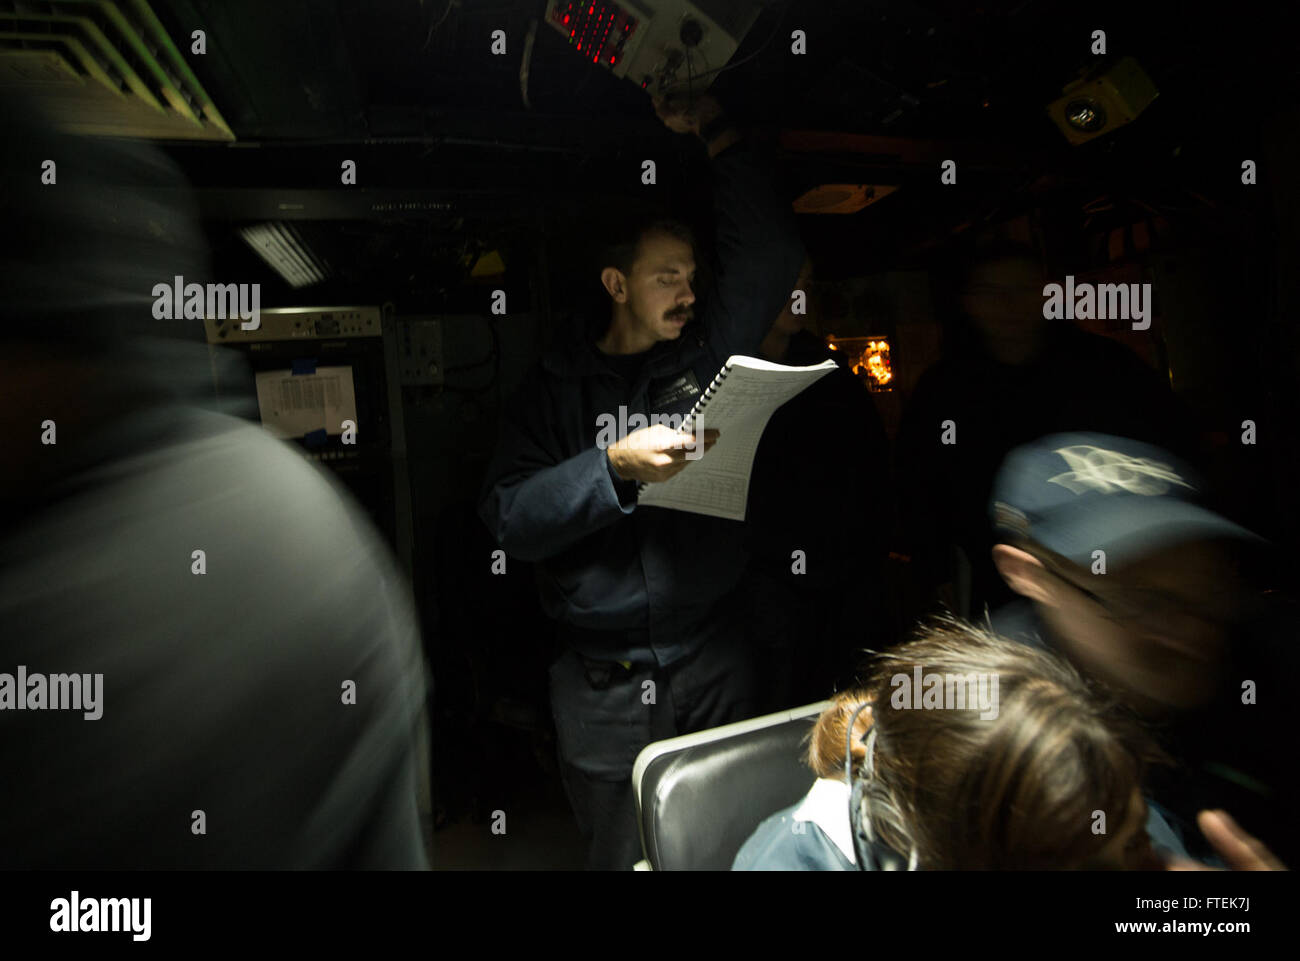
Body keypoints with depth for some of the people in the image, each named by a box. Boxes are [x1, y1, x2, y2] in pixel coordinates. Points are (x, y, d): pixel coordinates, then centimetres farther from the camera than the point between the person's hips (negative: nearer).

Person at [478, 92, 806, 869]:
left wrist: (716, 134, -1)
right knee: (624, 855, 14)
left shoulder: (709, 354, 5)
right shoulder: (557, 387, 0)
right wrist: (614, 469, -23)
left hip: (714, 666, 2)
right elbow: (509, 517, -10)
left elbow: (771, 249, 0)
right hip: (603, 683, -1)